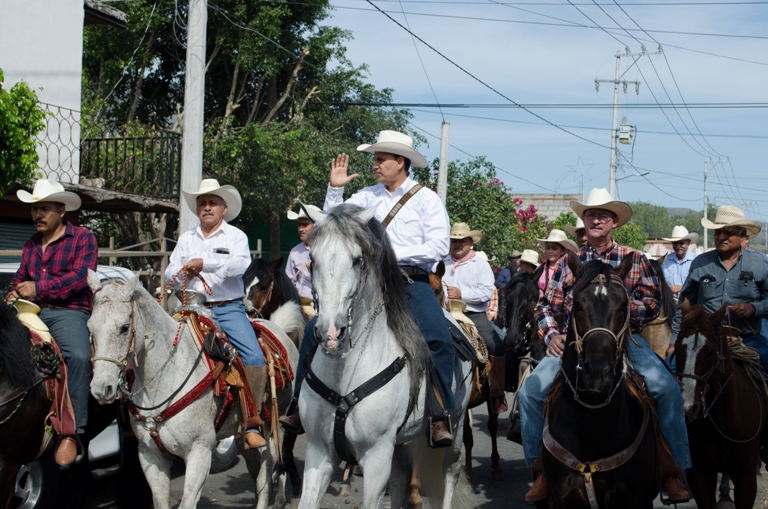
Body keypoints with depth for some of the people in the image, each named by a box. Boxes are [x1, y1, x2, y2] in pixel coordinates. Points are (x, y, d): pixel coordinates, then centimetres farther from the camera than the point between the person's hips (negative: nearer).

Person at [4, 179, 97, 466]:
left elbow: (79, 278, -10)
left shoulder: (83, 238, 2)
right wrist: (14, 294, -2)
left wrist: (38, 288, -15)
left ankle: (72, 433, -29)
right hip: (31, 312, 7)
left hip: (68, 311, -7)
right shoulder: (31, 245, 23)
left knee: (79, 356, -33)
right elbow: (20, 278, 22)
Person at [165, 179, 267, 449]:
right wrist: (184, 273, -11)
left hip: (228, 308, -3)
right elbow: (170, 274, 12)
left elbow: (240, 264, -15)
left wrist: (204, 263, -24)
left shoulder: (236, 236, 6)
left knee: (254, 357, -21)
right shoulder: (186, 238, 18)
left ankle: (251, 424, -12)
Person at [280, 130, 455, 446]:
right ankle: (300, 405, 2)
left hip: (411, 281, -4)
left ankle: (440, 417, -19)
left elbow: (438, 247, -10)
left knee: (440, 339, -27)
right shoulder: (368, 196, 13)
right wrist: (335, 188, 0)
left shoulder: (426, 200, 0)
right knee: (315, 329, -7)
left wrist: (394, 253, -16)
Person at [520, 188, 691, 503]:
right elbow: (547, 306, 13)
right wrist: (551, 334, -6)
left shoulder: (634, 259, 10)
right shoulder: (568, 262, 15)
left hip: (625, 339, -1)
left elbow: (653, 304, 2)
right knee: (531, 390, -19)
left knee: (667, 389, -24)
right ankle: (540, 468, -4)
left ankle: (673, 470, -12)